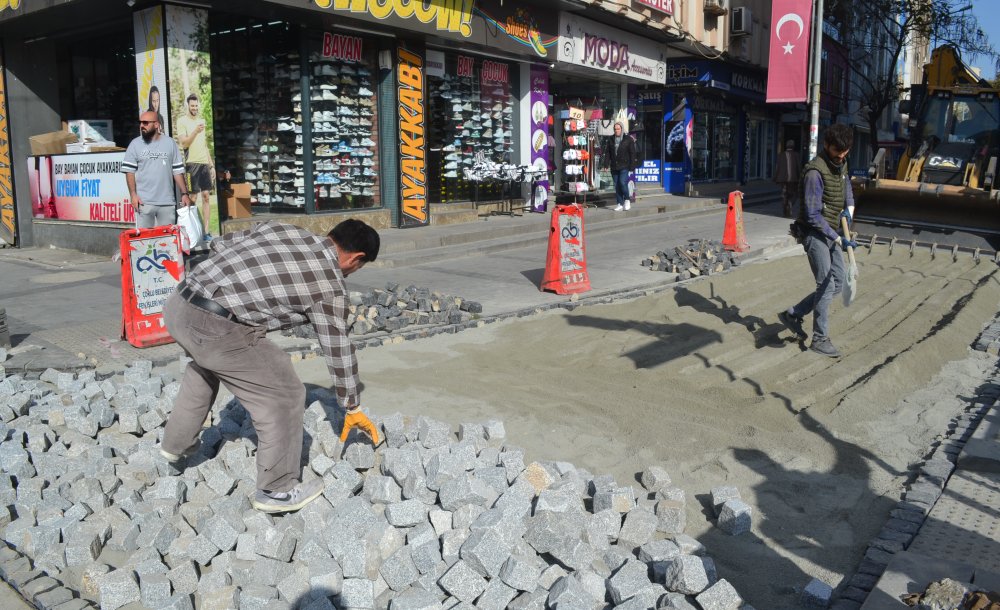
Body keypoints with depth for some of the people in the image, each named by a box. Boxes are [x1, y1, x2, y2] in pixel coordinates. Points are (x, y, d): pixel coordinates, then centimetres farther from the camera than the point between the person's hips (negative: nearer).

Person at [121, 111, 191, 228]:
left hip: (167, 202, 1)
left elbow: (178, 171, 9)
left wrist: (184, 193, 3)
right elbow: (129, 171, 3)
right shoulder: (135, 144, 6)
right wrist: (133, 194, -8)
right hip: (144, 202, -1)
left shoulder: (170, 143, 9)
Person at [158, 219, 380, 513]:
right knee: (284, 395, 7)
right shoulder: (330, 286, 1)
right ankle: (277, 490, 18)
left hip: (178, 304, 8)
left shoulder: (279, 228, 17)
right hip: (216, 328, -8)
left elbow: (218, 244, 19)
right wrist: (352, 407, 22)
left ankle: (177, 444, 53)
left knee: (204, 365, 38)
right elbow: (338, 349, 9)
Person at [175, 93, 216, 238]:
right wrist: (195, 131, -22)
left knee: (206, 196, 3)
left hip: (205, 163, 6)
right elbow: (184, 143, -10)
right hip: (192, 163, -6)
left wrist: (211, 165, 17)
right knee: (192, 197, -5)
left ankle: (206, 230, 4)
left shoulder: (201, 120, 18)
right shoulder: (182, 121, -1)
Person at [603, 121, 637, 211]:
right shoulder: (611, 140, 10)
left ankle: (627, 200, 4)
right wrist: (606, 164, 1)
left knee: (622, 182, -18)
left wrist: (632, 166, -8)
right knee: (617, 185, 5)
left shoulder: (628, 139, -1)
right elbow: (607, 152, 11)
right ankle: (620, 204, 12)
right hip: (614, 167, 4)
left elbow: (632, 153, -3)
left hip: (624, 166, -4)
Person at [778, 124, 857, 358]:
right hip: (815, 233, -9)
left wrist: (849, 207, 6)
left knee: (838, 282, 11)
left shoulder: (841, 164, 7)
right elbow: (813, 215, -22)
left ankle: (793, 314, 21)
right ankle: (820, 339, 2)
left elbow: (847, 187, 28)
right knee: (826, 285, -8)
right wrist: (838, 239, -22)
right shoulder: (815, 171, -21)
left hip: (831, 233, 9)